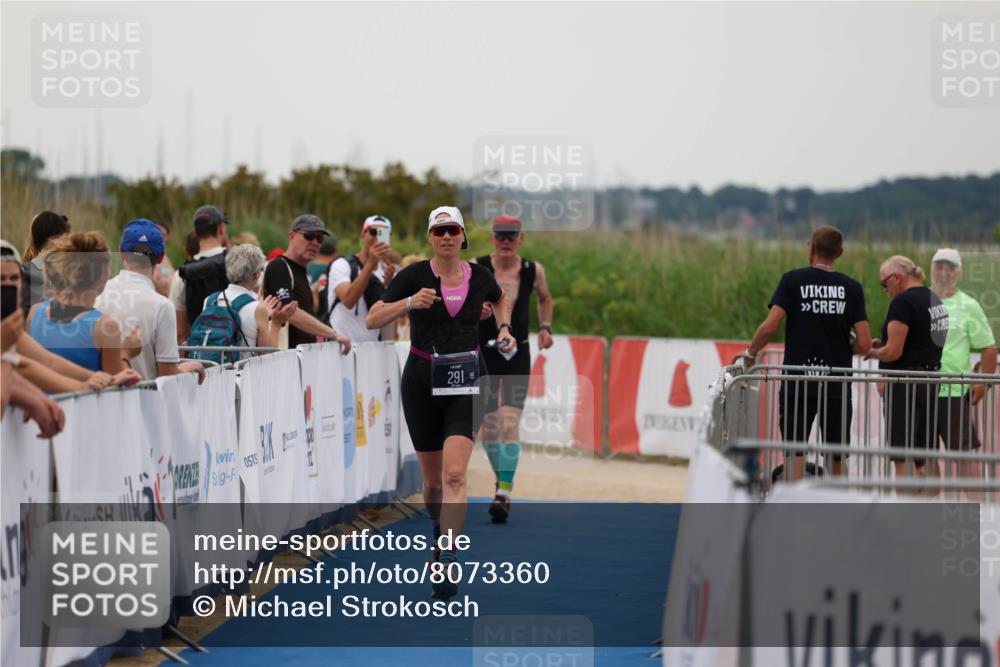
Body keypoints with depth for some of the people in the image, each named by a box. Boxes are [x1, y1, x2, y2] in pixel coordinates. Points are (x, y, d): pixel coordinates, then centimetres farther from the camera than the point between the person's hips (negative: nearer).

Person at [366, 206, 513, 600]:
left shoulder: (480, 276, 3)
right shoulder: (414, 275, -5)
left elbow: (500, 299, 28)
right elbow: (372, 320, -9)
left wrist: (504, 328, 11)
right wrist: (408, 303, -24)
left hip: (467, 379, 0)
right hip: (423, 381, 0)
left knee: (455, 474, -17)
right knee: (433, 478, 11)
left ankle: (445, 563, -21)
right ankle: (439, 529, 42)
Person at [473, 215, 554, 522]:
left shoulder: (533, 271, -2)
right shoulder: (476, 268, -8)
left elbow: (545, 298, 19)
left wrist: (545, 327, 4)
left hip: (517, 356, -1)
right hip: (483, 353, 1)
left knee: (510, 424, -15)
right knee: (489, 425, 9)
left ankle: (504, 493, -18)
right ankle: (501, 479, 34)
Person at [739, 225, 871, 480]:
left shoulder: (793, 280, -2)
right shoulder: (851, 287, 3)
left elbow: (770, 326, -11)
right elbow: (864, 344, -2)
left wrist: (751, 352, 6)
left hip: (797, 384, -2)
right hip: (837, 386, 2)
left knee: (794, 457, 0)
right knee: (837, 459, 12)